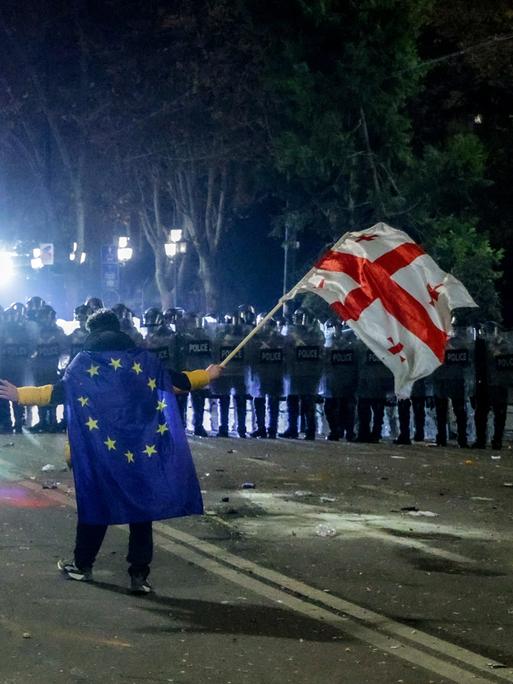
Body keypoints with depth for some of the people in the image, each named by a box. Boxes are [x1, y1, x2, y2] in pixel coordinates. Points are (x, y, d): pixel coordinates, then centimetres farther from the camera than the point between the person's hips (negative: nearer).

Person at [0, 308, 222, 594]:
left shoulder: (85, 362, 2)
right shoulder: (143, 359, 8)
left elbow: (60, 391, -3)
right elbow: (176, 381, 14)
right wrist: (208, 375, 31)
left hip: (101, 451, -1)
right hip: (141, 450, 1)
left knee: (95, 504, 13)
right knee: (141, 508, 4)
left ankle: (82, 565, 24)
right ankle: (140, 575, 1)